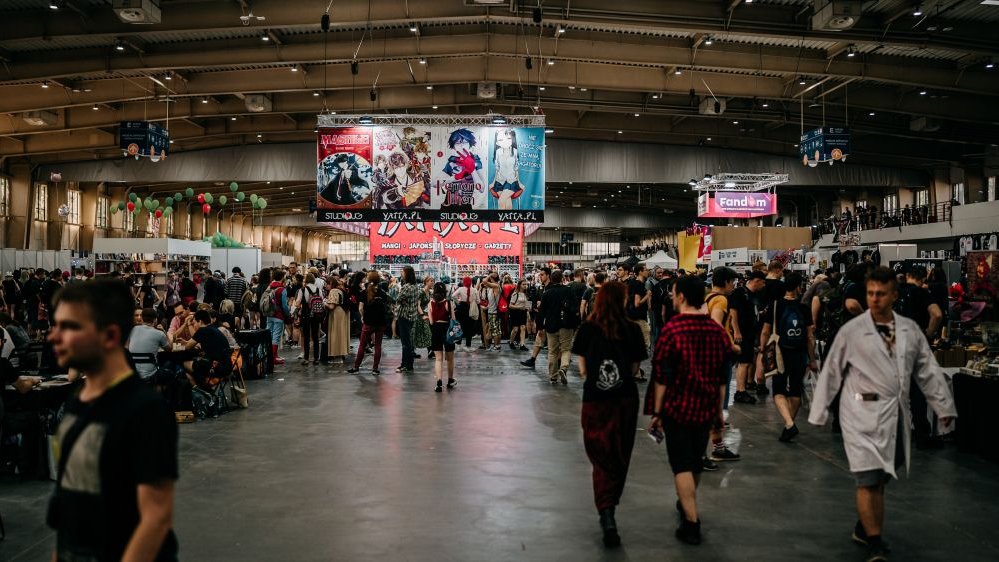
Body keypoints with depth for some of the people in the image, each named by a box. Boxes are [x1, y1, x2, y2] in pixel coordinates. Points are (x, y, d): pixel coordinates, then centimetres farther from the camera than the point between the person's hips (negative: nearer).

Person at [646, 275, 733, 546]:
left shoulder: (672, 329, -16)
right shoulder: (718, 330, 0)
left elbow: (661, 376, -15)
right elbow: (723, 376, 7)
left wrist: (656, 412, -8)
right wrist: (718, 409, 17)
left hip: (677, 407, -5)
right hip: (706, 408, 5)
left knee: (682, 464, 2)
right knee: (696, 460, 22)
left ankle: (691, 522, -1)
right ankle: (687, 504, 42)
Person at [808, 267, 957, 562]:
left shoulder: (910, 329, 7)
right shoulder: (851, 331, -4)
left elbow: (928, 371, 12)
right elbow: (831, 372, -1)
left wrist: (944, 407, 11)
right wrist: (819, 411, 0)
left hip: (896, 414, 4)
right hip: (864, 414, -4)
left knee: (880, 479, 13)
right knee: (869, 480, -6)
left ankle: (864, 529, 30)